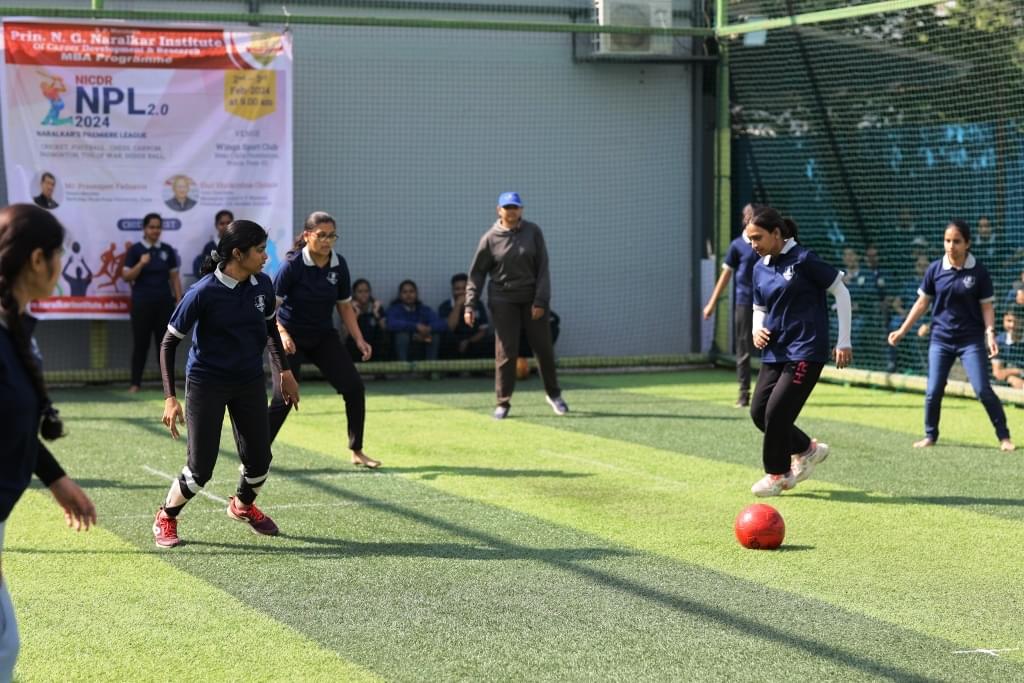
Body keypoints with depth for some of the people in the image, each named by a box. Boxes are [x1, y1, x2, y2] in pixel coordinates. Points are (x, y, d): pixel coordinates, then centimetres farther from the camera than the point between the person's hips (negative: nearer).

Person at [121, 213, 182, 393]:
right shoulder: (135, 250, -2)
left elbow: (174, 277, 9)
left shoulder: (167, 250, 8)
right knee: (141, 343, 0)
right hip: (142, 303, -3)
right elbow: (126, 277, -6)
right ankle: (135, 383, 6)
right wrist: (141, 264, -20)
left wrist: (179, 300, 3)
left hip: (164, 302, 3)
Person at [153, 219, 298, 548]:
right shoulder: (203, 293, -22)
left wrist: (284, 370, 16)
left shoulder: (263, 285, -6)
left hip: (250, 382, 5)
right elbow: (169, 343, -14)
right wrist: (170, 398, -20)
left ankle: (243, 505, 40)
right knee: (200, 469, -9)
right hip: (207, 382, -5)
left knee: (259, 461, 6)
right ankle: (166, 518, 19)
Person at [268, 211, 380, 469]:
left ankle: (357, 452, 12)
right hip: (291, 339, -5)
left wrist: (359, 340, 0)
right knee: (284, 398, -13)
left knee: (354, 387, -2)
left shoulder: (339, 265, -3)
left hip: (324, 336, 5)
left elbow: (345, 305, 8)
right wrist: (282, 333, -34)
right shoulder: (293, 265, -19)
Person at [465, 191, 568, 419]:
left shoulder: (533, 232, -1)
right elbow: (477, 273, 1)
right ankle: (503, 402, 3)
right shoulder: (490, 238, -2)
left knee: (544, 347, 6)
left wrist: (540, 301, -10)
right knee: (505, 351, -4)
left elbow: (543, 269, -3)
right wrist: (470, 305, -6)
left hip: (532, 298, 1)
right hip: (503, 300, -1)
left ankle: (553, 394, 24)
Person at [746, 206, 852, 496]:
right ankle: (807, 449, 24)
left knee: (777, 410, -11)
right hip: (774, 351, 7)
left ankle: (777, 473, 9)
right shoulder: (760, 268, 8)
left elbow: (841, 292, -7)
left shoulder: (803, 259, -11)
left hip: (806, 351, -7)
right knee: (758, 411, 2)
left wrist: (844, 342, -8)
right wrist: (757, 330, -1)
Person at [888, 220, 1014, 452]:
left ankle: (1004, 437, 3)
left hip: (971, 340, -2)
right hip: (940, 339, 2)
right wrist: (902, 330, 4)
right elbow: (922, 303, 7)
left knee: (983, 390, -9)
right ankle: (930, 436, 21)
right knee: (933, 391, 1)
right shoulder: (935, 270, -1)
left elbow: (986, 306, -3)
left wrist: (990, 333, -17)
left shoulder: (978, 272, -6)